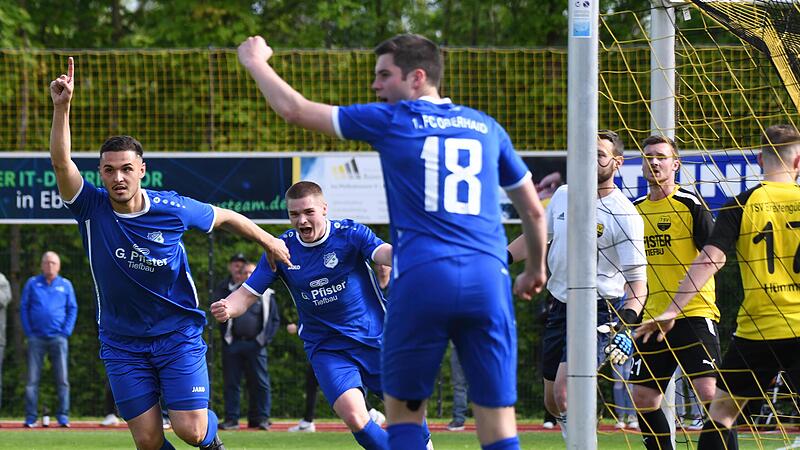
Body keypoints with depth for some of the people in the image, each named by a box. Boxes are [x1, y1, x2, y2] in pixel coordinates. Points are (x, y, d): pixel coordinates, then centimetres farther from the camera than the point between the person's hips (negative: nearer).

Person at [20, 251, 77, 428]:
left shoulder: (65, 285, 9)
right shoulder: (32, 284, 9)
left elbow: (72, 309, 10)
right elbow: (24, 307, 9)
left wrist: (66, 332, -2)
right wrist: (28, 332, -1)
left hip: (58, 338, 0)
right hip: (36, 338, 0)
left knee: (62, 378, -4)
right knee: (32, 378, -3)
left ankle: (63, 416, 0)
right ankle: (30, 418, -1)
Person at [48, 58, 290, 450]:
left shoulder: (172, 209, -13)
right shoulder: (92, 208, -13)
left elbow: (224, 218, 6)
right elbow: (61, 163, -28)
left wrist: (268, 242, 17)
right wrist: (61, 107, -40)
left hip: (178, 333, -1)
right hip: (121, 341, 1)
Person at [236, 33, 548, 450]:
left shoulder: (392, 120, 6)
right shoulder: (486, 127, 18)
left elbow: (294, 109, 12)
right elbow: (534, 211, 25)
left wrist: (255, 62, 29)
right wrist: (535, 270, 41)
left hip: (422, 279, -3)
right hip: (488, 280, 3)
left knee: (403, 412, 11)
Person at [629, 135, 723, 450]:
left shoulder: (690, 204, -4)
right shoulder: (635, 209, 13)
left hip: (694, 314, -6)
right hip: (652, 317, 6)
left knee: (708, 392, -17)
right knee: (643, 398, 5)